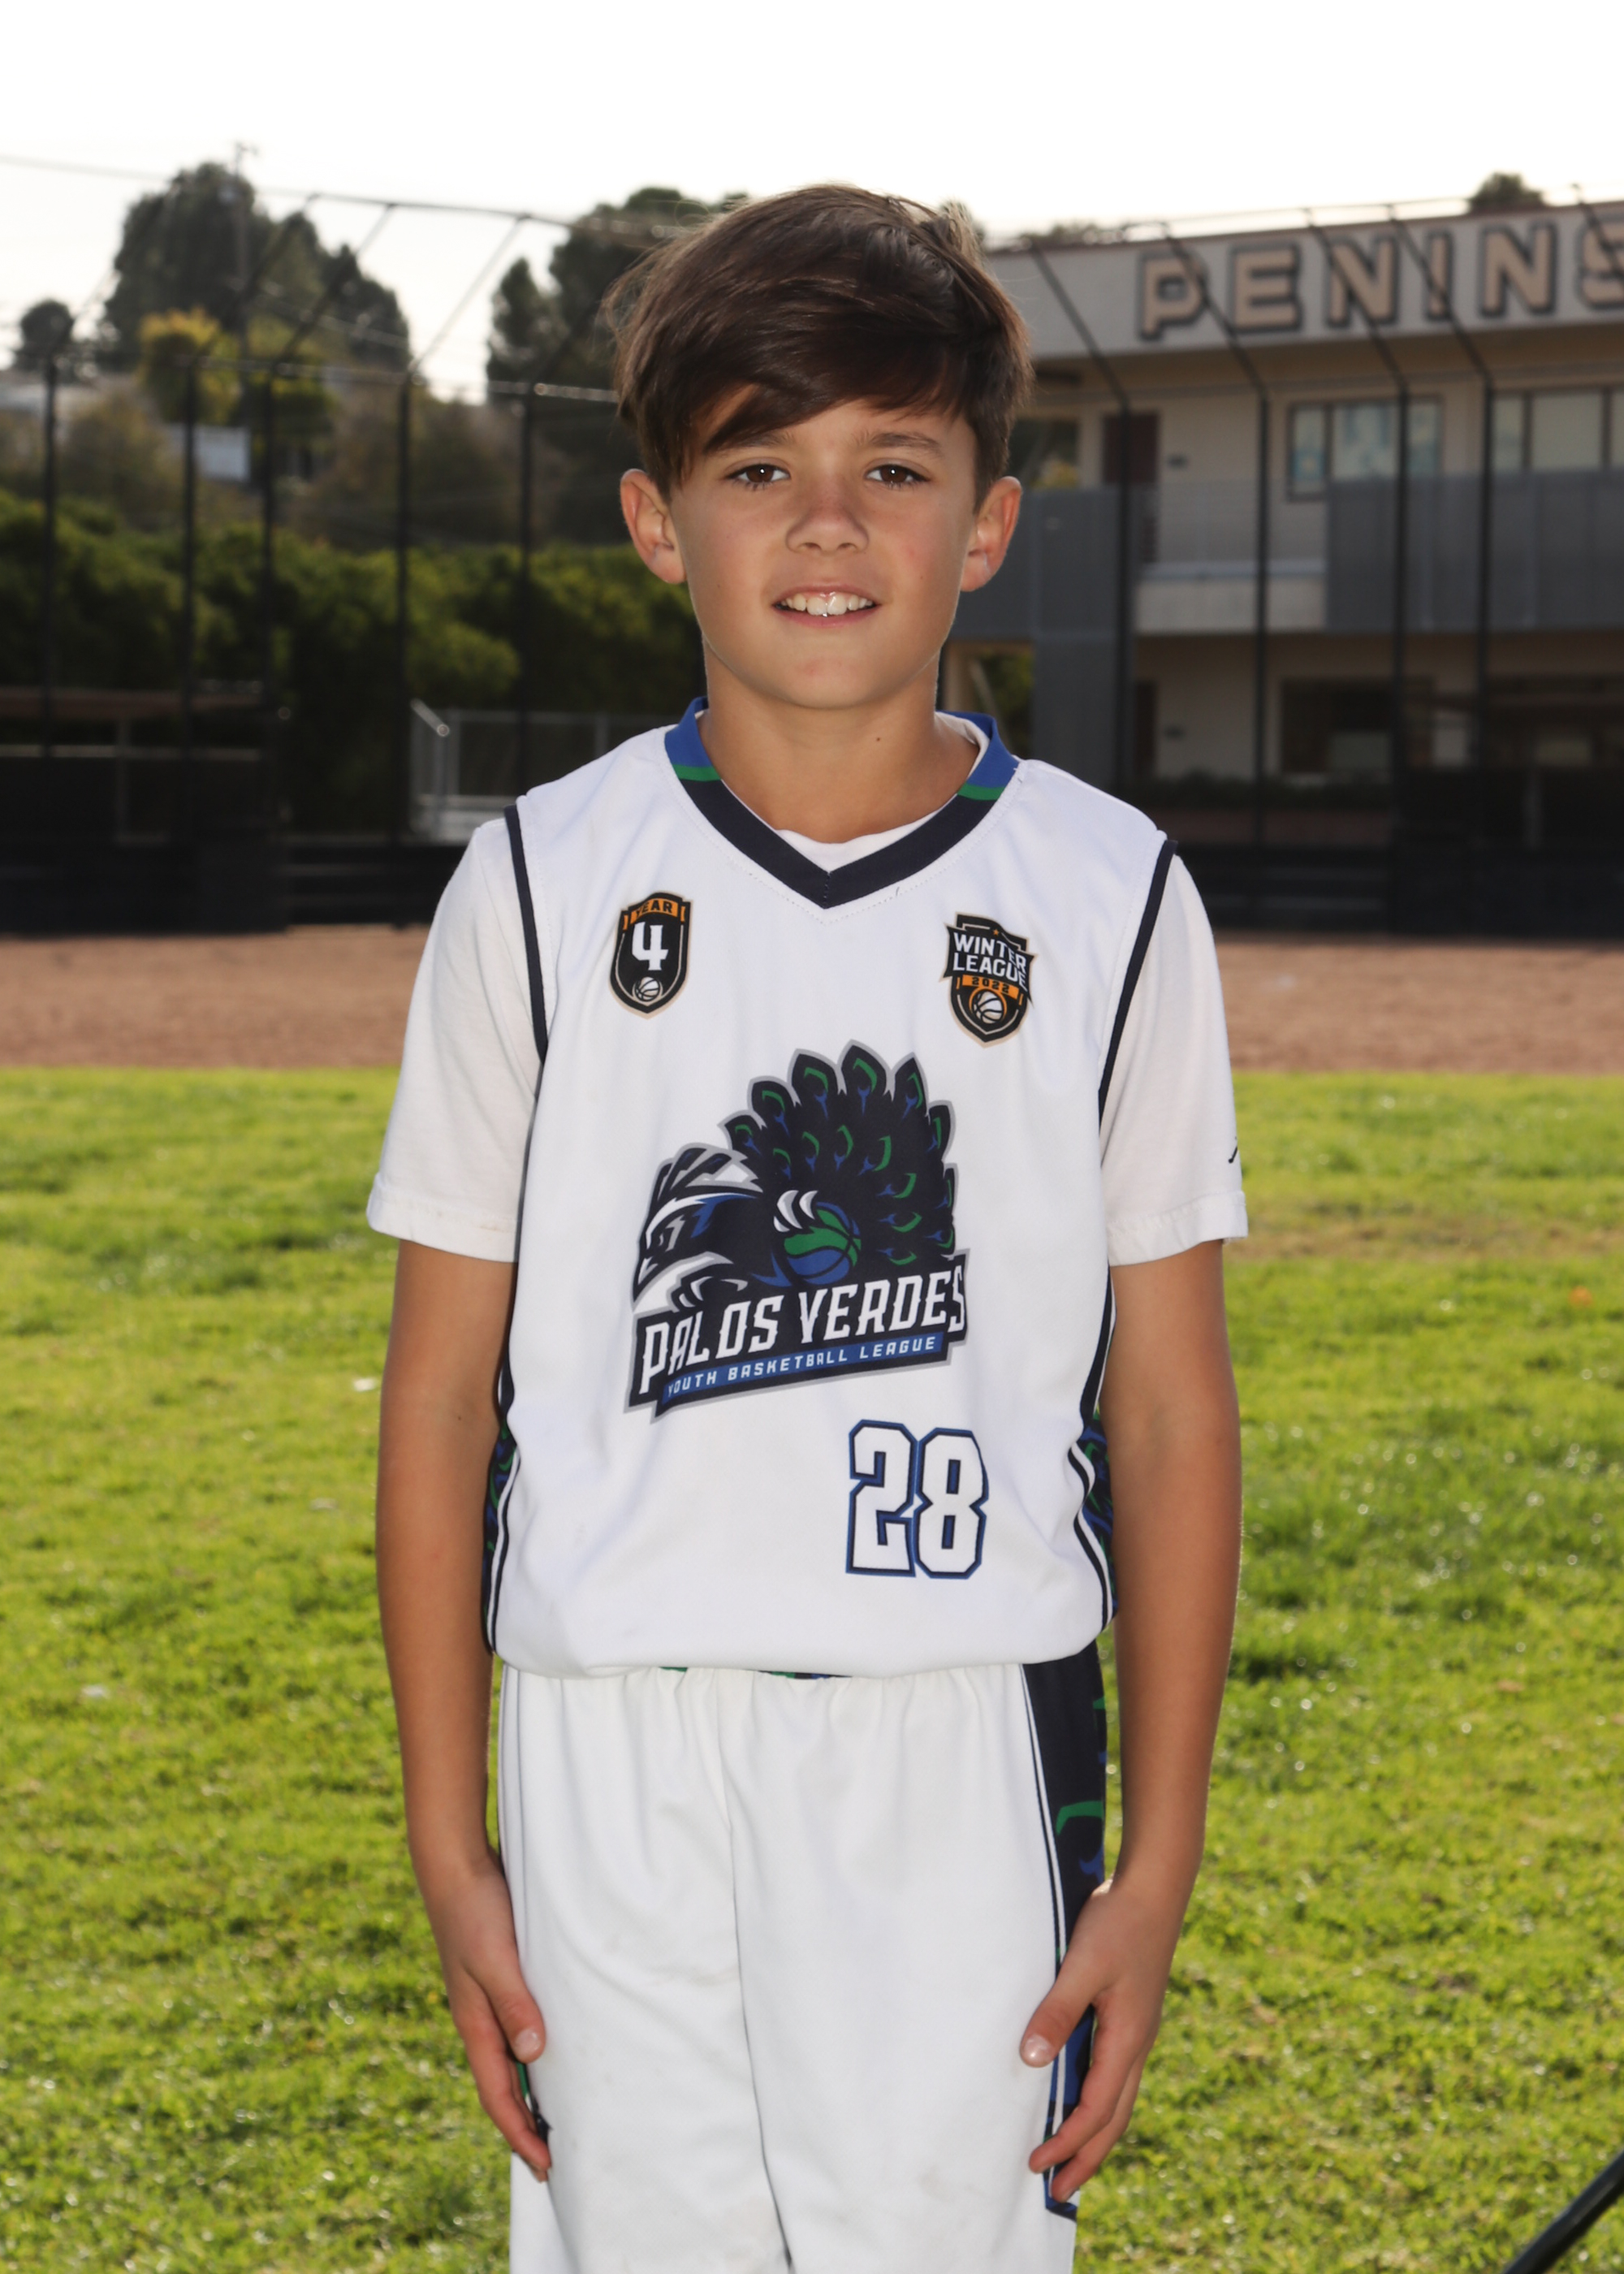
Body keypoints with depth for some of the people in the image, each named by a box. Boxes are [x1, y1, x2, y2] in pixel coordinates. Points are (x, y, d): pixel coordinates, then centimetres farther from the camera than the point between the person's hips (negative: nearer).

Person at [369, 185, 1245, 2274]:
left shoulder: (1110, 900, 2)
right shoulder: (543, 887, 2)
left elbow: (1168, 1414, 5)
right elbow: (443, 1389, 5)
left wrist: (1155, 1866, 2)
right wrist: (447, 1843, 3)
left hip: (969, 1751, 0)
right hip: (616, 1759, 1)